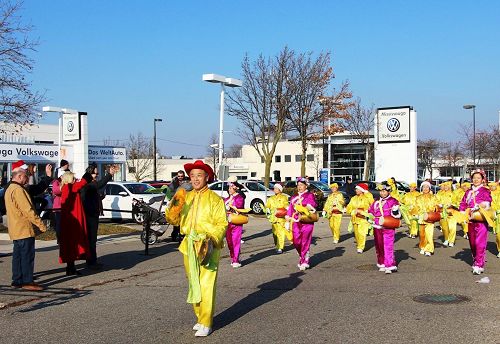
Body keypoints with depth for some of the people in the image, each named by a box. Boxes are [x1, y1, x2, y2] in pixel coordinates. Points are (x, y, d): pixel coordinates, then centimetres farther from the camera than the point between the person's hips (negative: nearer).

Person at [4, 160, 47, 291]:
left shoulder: (10, 189, 16)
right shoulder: (18, 190, -18)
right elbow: (28, 210, -22)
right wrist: (40, 224, -17)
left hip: (16, 230, 10)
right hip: (24, 229, -10)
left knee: (18, 255, 13)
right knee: (28, 255, -6)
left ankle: (17, 280, 18)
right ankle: (27, 282, -3)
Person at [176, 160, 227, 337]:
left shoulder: (214, 199, -4)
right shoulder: (186, 197, 10)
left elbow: (222, 224, -7)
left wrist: (211, 238, -22)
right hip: (189, 247, 5)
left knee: (206, 286, -7)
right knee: (194, 285, 12)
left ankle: (206, 324, -1)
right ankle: (199, 317, 25)